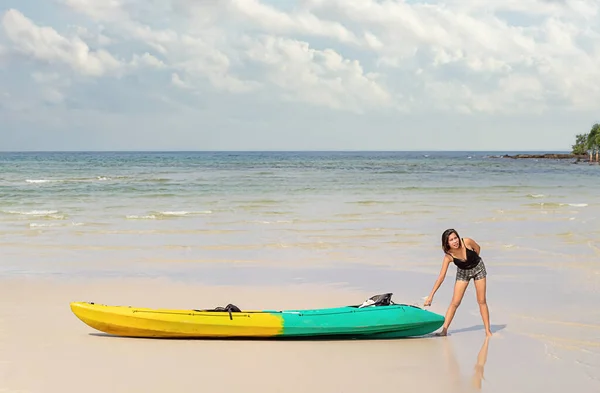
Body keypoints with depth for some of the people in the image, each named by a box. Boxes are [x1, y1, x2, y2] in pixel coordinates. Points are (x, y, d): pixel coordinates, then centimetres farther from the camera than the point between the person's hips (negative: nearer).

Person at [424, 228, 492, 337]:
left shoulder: (467, 242, -30)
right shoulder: (448, 256, -27)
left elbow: (477, 248, -5)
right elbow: (441, 277, -26)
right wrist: (431, 295, -30)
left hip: (478, 268, 0)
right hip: (463, 272, 0)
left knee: (482, 301, 1)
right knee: (455, 302, -6)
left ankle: (488, 331, 8)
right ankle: (444, 329, -1)